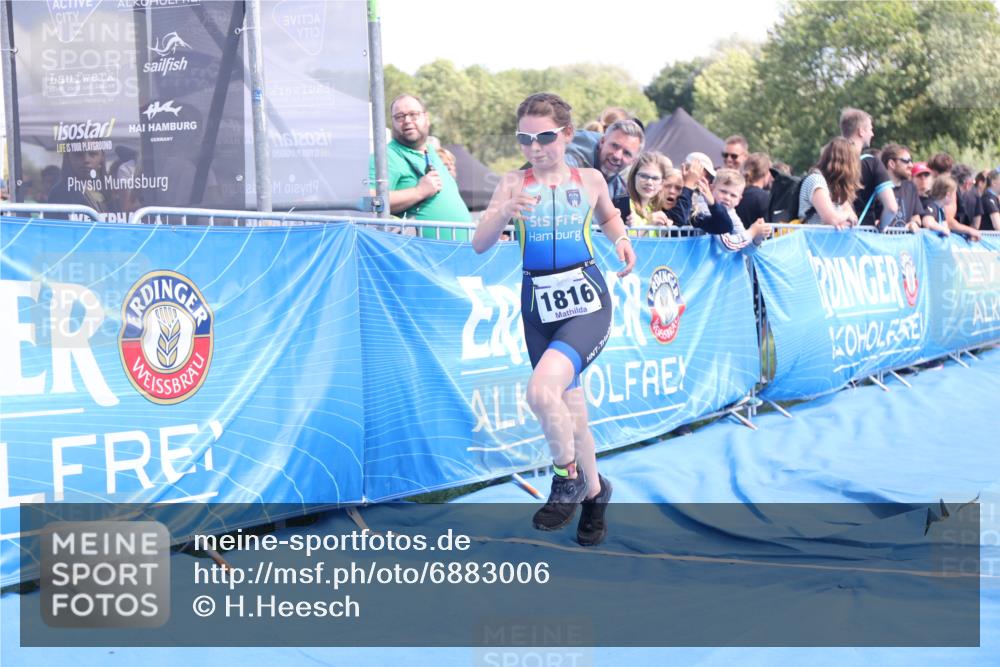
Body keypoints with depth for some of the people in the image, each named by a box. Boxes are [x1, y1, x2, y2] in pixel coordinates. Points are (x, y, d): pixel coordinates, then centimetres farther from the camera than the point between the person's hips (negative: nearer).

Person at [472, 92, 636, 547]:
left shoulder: (589, 180, 3)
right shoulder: (513, 184, 2)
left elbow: (608, 217, 24)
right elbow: (480, 244, -5)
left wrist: (621, 240, 3)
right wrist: (504, 213, -24)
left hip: (586, 301, -3)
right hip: (538, 306, 3)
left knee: (542, 391, -26)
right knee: (569, 411, 12)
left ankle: (568, 477, -2)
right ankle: (594, 491, 36)